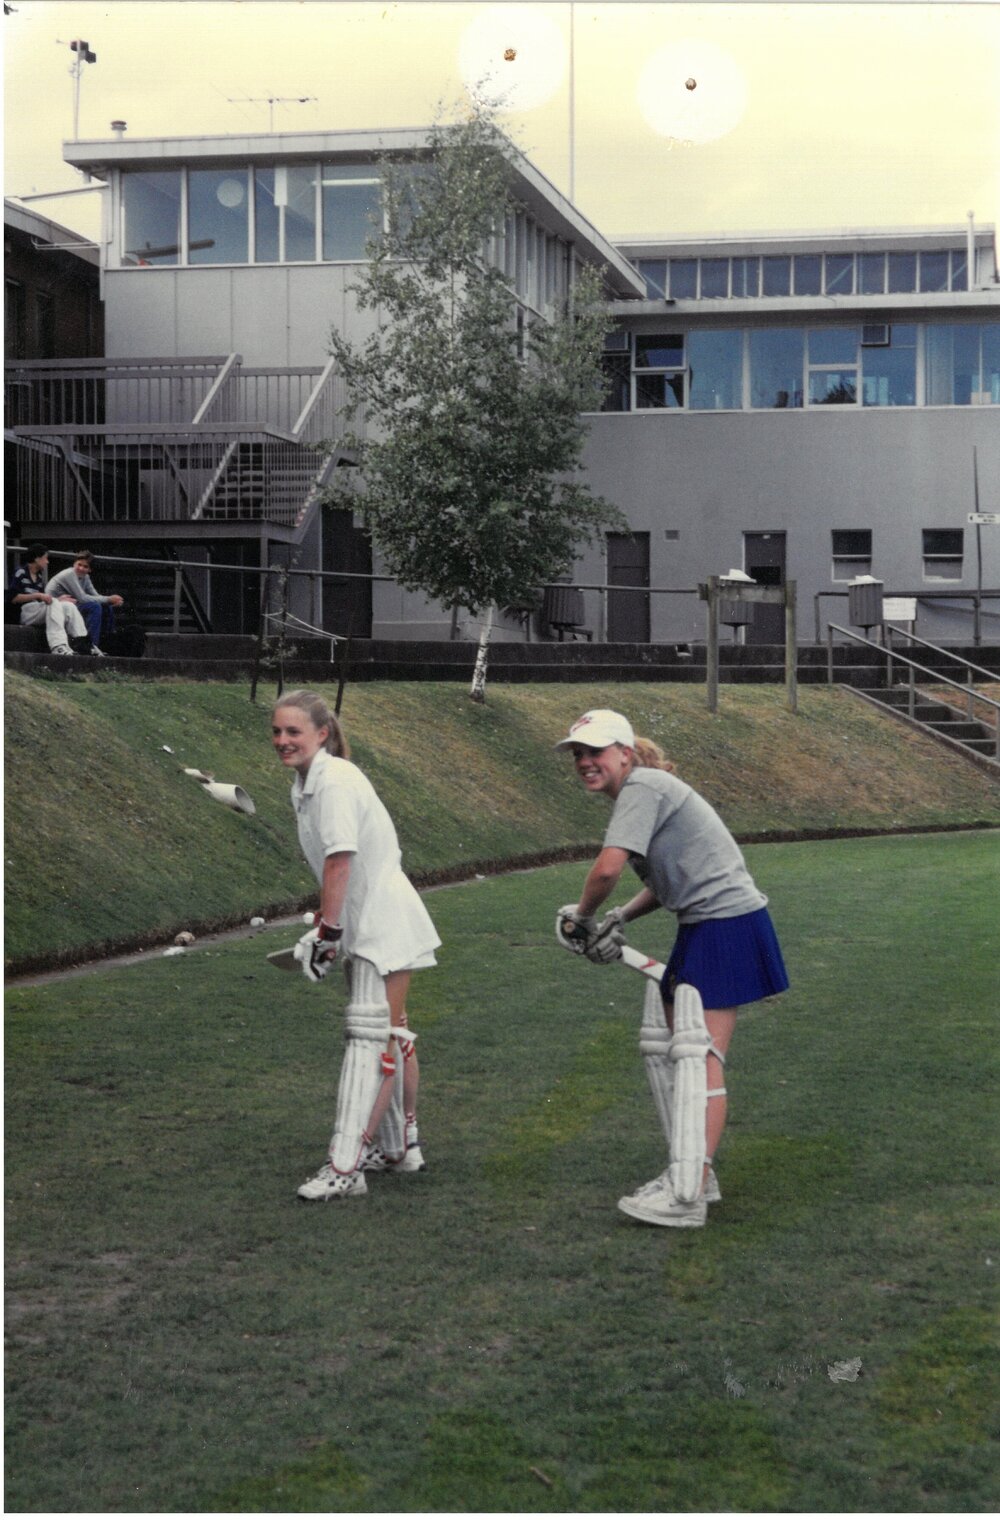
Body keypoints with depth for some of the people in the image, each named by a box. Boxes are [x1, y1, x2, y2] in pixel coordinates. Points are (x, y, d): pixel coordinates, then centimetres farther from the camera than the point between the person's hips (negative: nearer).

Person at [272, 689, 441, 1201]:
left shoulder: (336, 782, -19)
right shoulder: (304, 785, 10)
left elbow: (340, 860, -25)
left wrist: (327, 930, -23)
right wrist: (323, 924, 13)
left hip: (384, 924, -10)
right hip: (362, 926, 10)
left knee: (372, 1038, -11)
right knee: (390, 1035, 17)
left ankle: (345, 1167, -14)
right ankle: (400, 1147, 29)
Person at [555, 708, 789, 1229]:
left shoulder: (641, 787, -15)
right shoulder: (644, 791, 16)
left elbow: (607, 869, -26)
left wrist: (583, 915, -6)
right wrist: (619, 919, 4)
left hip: (726, 925, -11)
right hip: (704, 926, 11)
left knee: (703, 1058, -10)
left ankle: (688, 1196, -10)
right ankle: (696, 1175, 22)